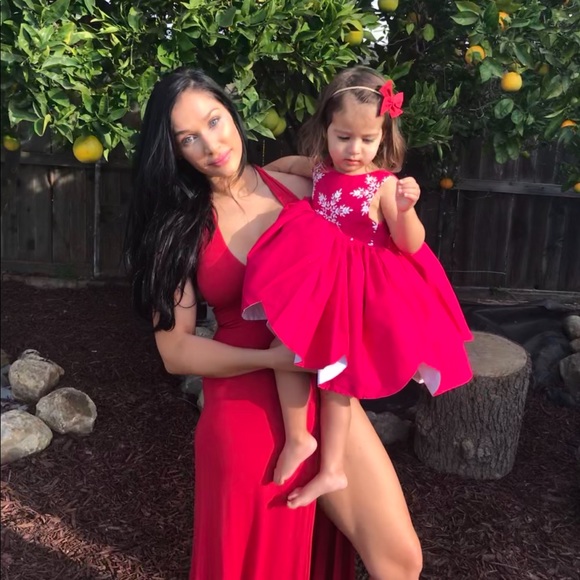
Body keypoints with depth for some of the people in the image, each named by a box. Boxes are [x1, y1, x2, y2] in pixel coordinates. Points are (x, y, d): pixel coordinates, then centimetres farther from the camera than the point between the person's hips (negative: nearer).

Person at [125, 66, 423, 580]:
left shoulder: (296, 187, 1)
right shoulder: (178, 227, -1)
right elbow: (176, 350, -6)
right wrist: (269, 358, -19)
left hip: (325, 394, 2)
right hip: (244, 410, -1)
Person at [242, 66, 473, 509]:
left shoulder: (383, 185, -12)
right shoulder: (318, 168, 3)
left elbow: (411, 246, -15)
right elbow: (284, 164, 26)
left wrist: (406, 210, -31)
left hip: (358, 288, -5)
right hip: (313, 276, 5)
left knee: (338, 371, 0)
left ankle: (331, 467, 14)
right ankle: (297, 438, 8)